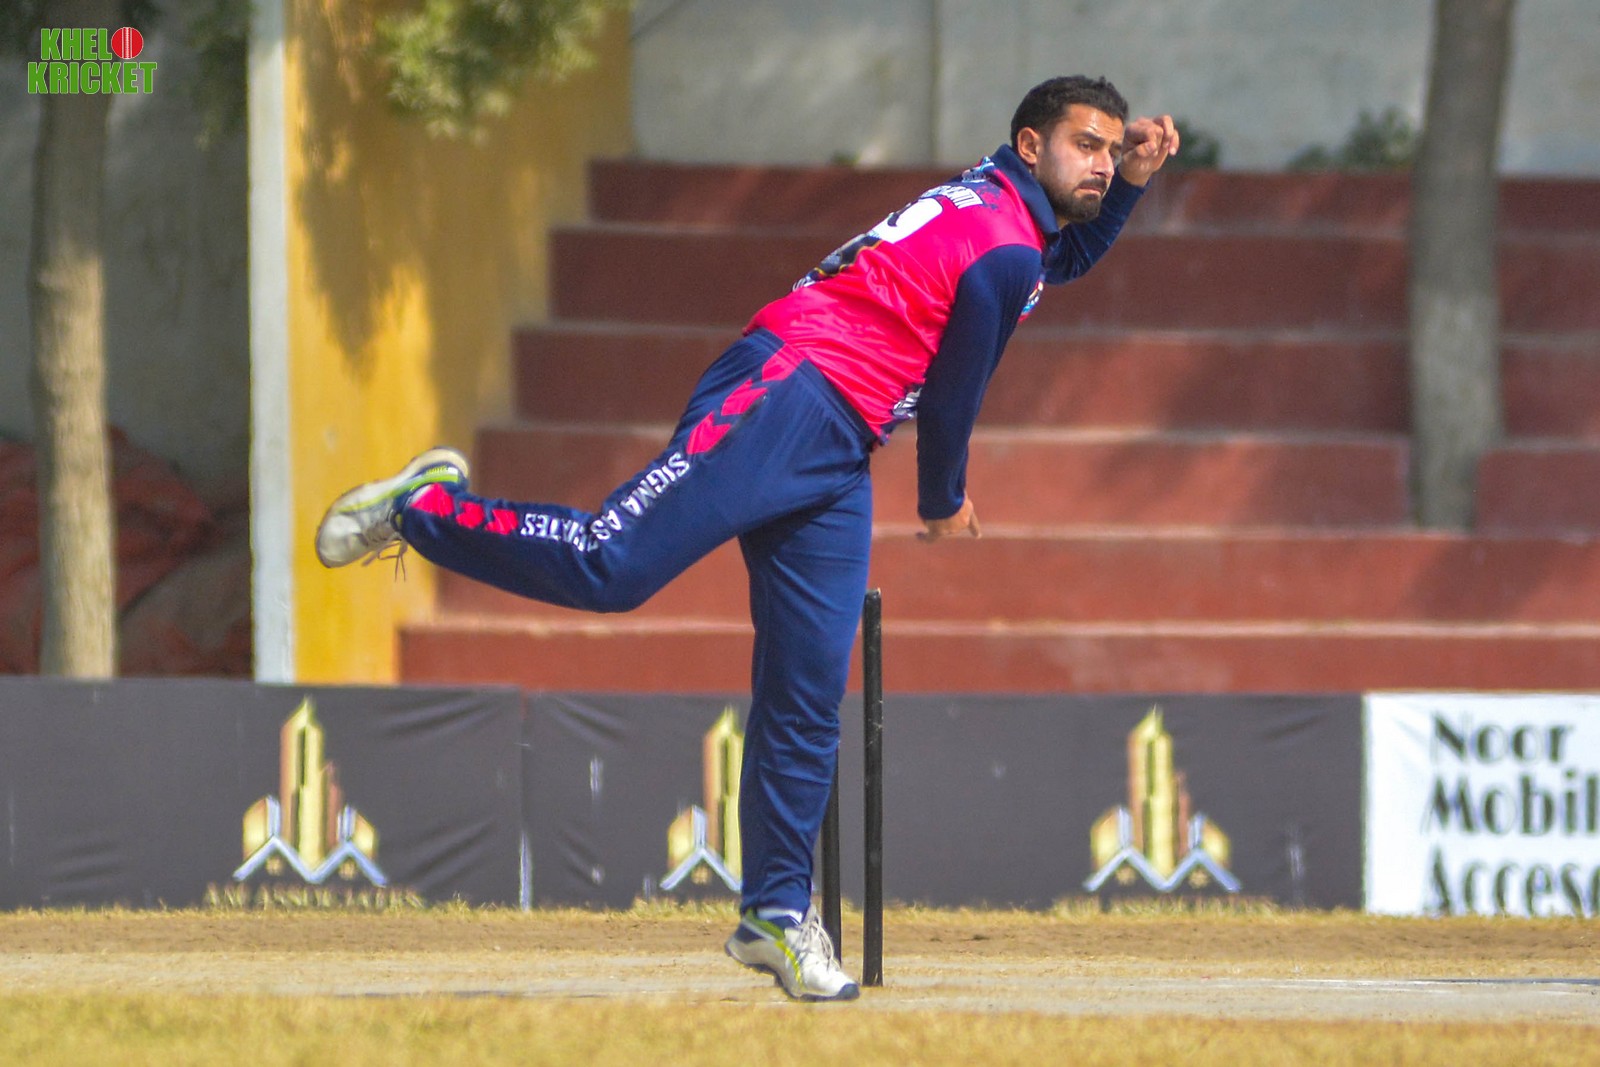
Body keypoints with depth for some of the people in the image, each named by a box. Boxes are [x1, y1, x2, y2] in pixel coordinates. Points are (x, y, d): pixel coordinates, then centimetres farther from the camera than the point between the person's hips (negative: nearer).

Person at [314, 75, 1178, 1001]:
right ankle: (424, 509, -2)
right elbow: (951, 396, -2)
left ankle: (778, 910, 6)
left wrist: (1131, 184, 28)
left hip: (836, 463, 10)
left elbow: (1060, 259, 44)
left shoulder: (998, 200, 21)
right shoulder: (999, 248, -8)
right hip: (782, 403, -10)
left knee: (809, 695, 4)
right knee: (610, 565, -22)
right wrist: (944, 503, 16)